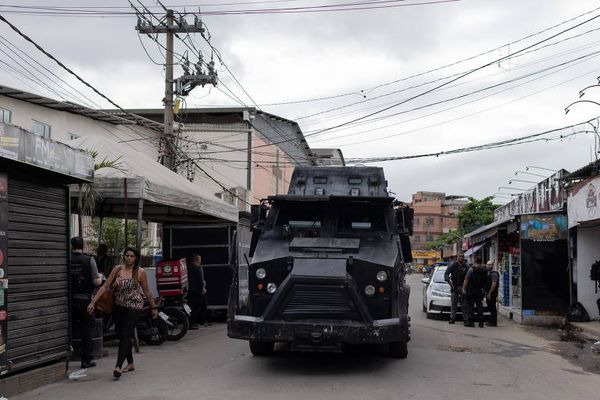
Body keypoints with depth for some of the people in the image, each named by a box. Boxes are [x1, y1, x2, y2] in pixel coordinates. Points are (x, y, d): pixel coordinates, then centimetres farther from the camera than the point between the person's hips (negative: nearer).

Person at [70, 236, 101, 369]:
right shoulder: (89, 261, -6)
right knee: (86, 329, 7)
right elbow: (96, 282, -10)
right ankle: (87, 359, 9)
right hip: (84, 299, -1)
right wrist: (100, 278, 12)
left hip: (69, 298, 2)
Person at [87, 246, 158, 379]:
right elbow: (105, 287, 0)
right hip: (118, 307, 5)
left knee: (125, 335, -14)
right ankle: (130, 364, 26)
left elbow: (147, 292, 3)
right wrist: (93, 302, -6)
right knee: (121, 335, 11)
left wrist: (154, 307, 9)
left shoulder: (140, 272, -6)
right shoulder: (117, 269, 1)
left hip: (134, 307, -5)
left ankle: (118, 366, -19)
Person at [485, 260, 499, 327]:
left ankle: (493, 322, -4)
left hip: (492, 294, -10)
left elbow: (494, 284, -20)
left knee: (492, 308, -7)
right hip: (488, 293, 10)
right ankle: (491, 321, 18)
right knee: (490, 308, 13)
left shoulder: (494, 274, -13)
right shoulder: (488, 273, 18)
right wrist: (486, 292, 18)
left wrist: (489, 293, -21)